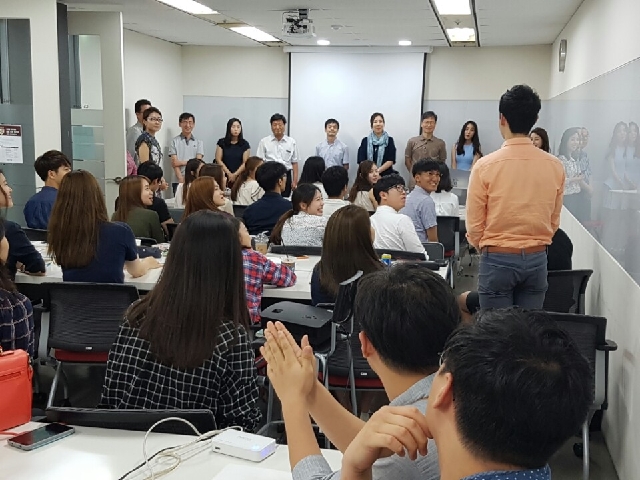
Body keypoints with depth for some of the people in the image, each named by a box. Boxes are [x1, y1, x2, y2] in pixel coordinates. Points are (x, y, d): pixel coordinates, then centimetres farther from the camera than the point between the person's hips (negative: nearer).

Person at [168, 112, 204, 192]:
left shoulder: (199, 142, 11)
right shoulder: (174, 141, 5)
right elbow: (174, 163, -2)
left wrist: (182, 162, -7)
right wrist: (181, 180, -12)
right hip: (178, 182, -1)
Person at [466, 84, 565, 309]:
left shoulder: (485, 166, -12)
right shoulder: (555, 166, -3)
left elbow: (474, 224, -5)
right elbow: (554, 221, 8)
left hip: (498, 259, -3)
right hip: (537, 259, 3)